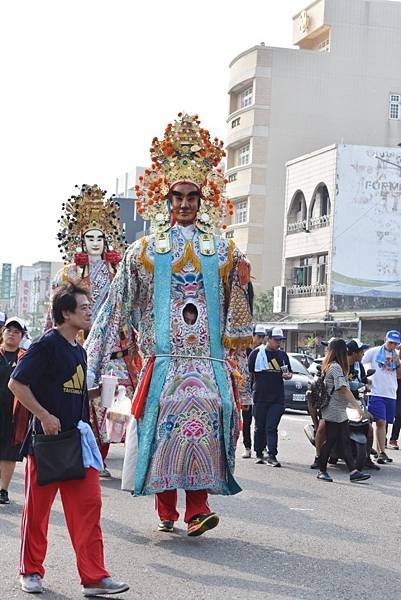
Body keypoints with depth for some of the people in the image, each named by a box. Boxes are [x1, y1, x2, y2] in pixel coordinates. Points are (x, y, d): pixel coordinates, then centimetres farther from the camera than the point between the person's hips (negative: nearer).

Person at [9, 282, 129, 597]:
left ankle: (94, 577, 0)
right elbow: (16, 383, -15)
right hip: (47, 441, -7)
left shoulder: (79, 350, 14)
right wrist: (44, 416, -18)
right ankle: (32, 571, 20)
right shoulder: (47, 344, -10)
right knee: (37, 508, 5)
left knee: (88, 505, -1)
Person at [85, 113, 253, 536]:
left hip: (210, 362, 1)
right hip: (163, 359, -1)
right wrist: (91, 360, 6)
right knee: (164, 428, -7)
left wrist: (240, 282, 1)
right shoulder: (144, 252, 11)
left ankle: (197, 506, -12)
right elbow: (117, 307, 8)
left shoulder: (223, 253, 13)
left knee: (206, 424, -14)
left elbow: (237, 318, 18)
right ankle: (166, 510, 4)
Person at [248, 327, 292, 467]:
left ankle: (272, 455, -11)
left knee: (272, 428, -6)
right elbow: (248, 371, 5)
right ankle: (259, 454, 19)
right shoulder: (257, 353, 1)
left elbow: (290, 373, 22)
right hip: (260, 397, -2)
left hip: (277, 398, 2)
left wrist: (288, 375, -1)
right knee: (260, 427, 7)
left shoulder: (282, 355, 12)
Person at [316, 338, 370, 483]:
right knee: (330, 441, -2)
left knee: (345, 442, 4)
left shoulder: (328, 366, 14)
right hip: (334, 412, -10)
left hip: (340, 412, 10)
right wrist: (357, 406, -22)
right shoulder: (336, 367, -16)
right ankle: (322, 471, 8)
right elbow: (343, 389, -22)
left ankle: (353, 471, 0)